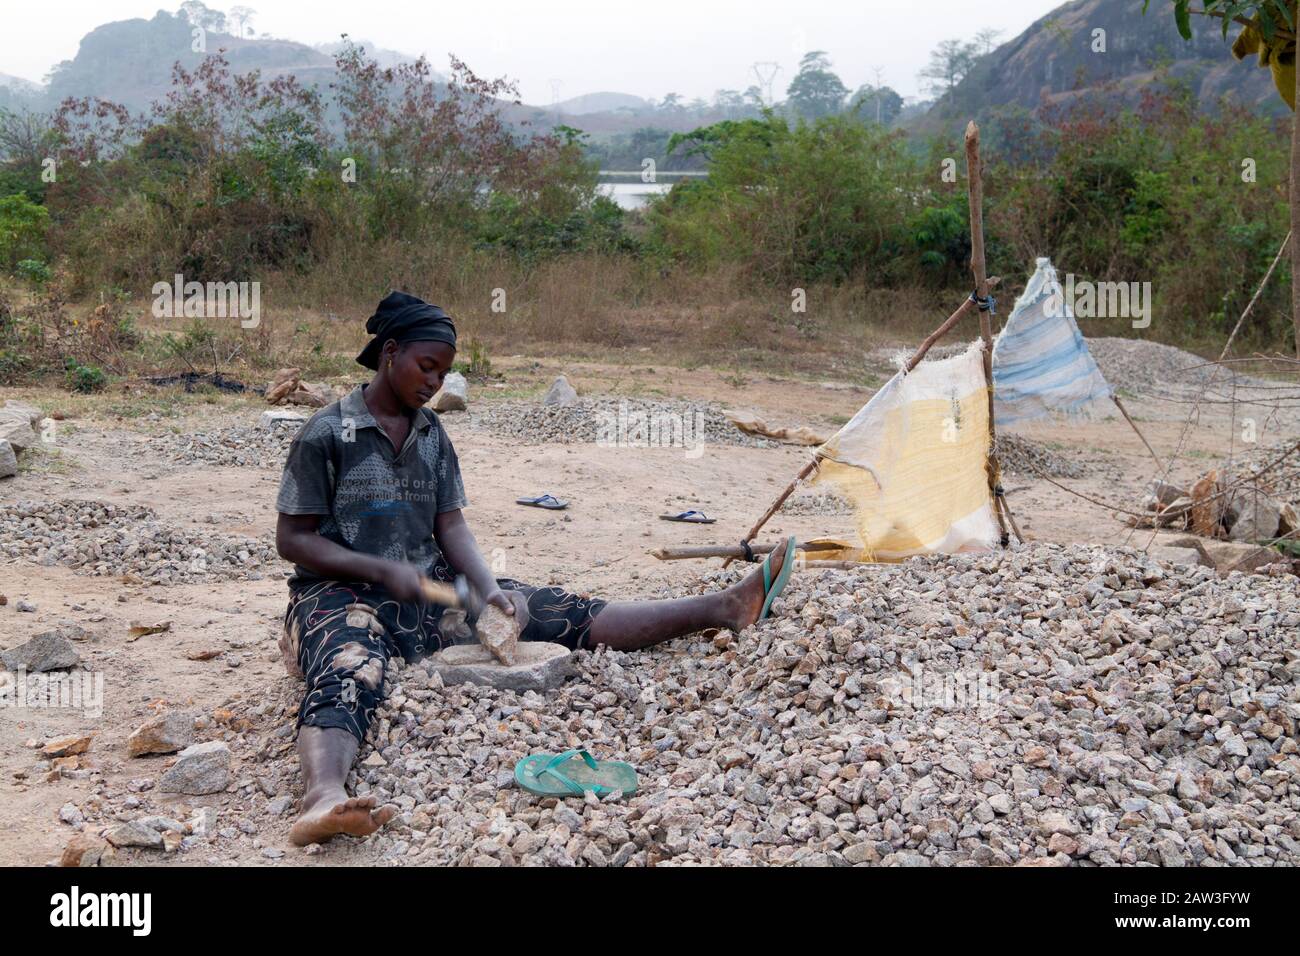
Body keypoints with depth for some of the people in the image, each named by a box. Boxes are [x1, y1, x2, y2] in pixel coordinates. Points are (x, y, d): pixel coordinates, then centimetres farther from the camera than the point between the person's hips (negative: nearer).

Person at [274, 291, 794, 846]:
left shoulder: (432, 435, 10)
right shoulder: (325, 435, -7)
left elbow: (452, 528, 6)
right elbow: (291, 539, -7)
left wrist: (489, 588, -13)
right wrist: (382, 570, -18)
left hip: (429, 589, 5)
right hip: (342, 593, -5)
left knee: (558, 615, -7)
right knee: (346, 680, -39)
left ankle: (719, 609, -13)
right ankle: (323, 798, -70)